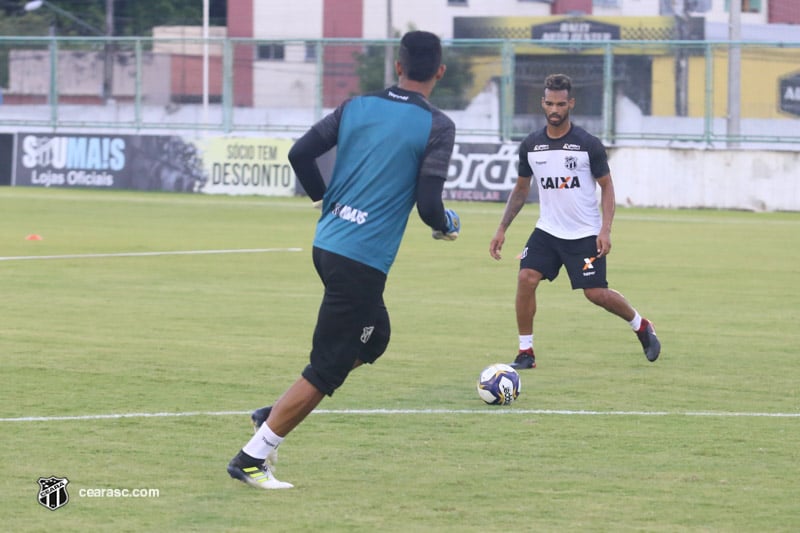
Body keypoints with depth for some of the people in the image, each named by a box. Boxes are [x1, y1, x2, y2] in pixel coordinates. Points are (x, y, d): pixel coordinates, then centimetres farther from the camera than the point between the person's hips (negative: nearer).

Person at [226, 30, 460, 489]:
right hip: (363, 262, -7)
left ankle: (276, 415, 20)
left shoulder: (357, 107, 8)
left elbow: (300, 154, 5)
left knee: (374, 339, 25)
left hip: (328, 243, 7)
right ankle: (252, 458, 1)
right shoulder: (436, 126, -8)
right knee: (326, 370, 1)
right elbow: (428, 203, -14)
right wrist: (447, 225, 9)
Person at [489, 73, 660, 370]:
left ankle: (641, 327, 24)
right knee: (526, 278, -17)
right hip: (548, 231, 3)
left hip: (585, 234, -3)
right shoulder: (530, 145, 1)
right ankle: (525, 352, -6)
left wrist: (605, 230, -15)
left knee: (596, 293, -6)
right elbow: (521, 189, 12)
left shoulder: (589, 145, -9)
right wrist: (502, 229, 6)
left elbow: (606, 187, -3)